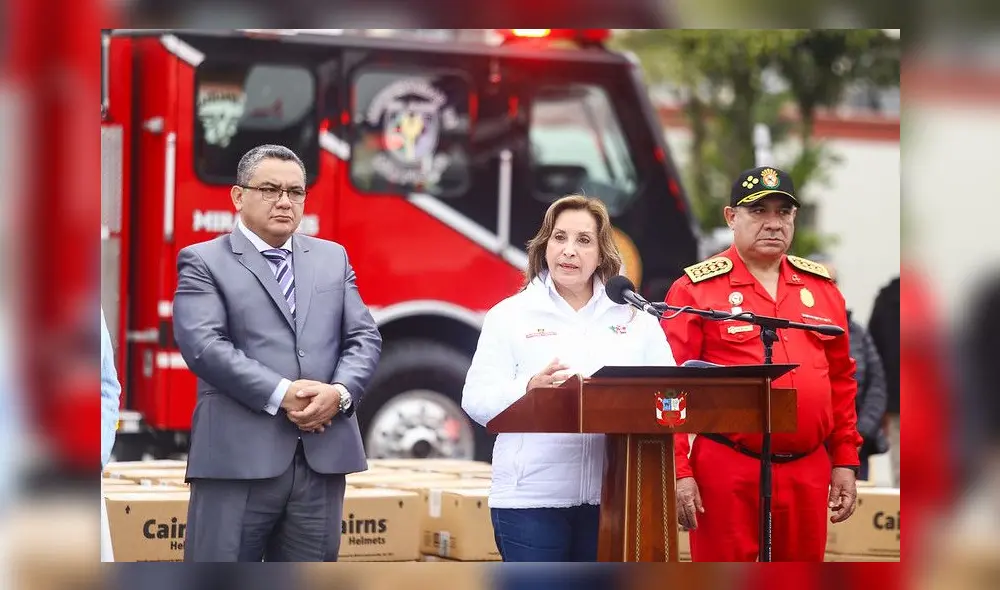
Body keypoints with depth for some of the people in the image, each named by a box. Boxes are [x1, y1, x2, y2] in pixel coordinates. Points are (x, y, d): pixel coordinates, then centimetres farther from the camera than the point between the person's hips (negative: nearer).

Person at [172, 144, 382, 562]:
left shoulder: (333, 258, 19)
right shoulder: (203, 261, 4)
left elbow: (365, 338, 11)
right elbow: (202, 344, -10)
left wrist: (340, 392, -10)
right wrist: (281, 394, -19)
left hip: (323, 457, 5)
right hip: (238, 457, -4)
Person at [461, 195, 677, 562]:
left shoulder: (636, 318, 15)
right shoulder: (510, 315, 8)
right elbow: (477, 399, 0)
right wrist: (530, 390, -21)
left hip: (612, 499, 2)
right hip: (530, 498, -2)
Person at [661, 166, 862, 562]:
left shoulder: (820, 287, 13)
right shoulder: (696, 289, -1)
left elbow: (841, 380, 17)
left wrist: (845, 461, 12)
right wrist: (679, 472, -11)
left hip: (808, 473, 4)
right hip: (726, 472, -4)